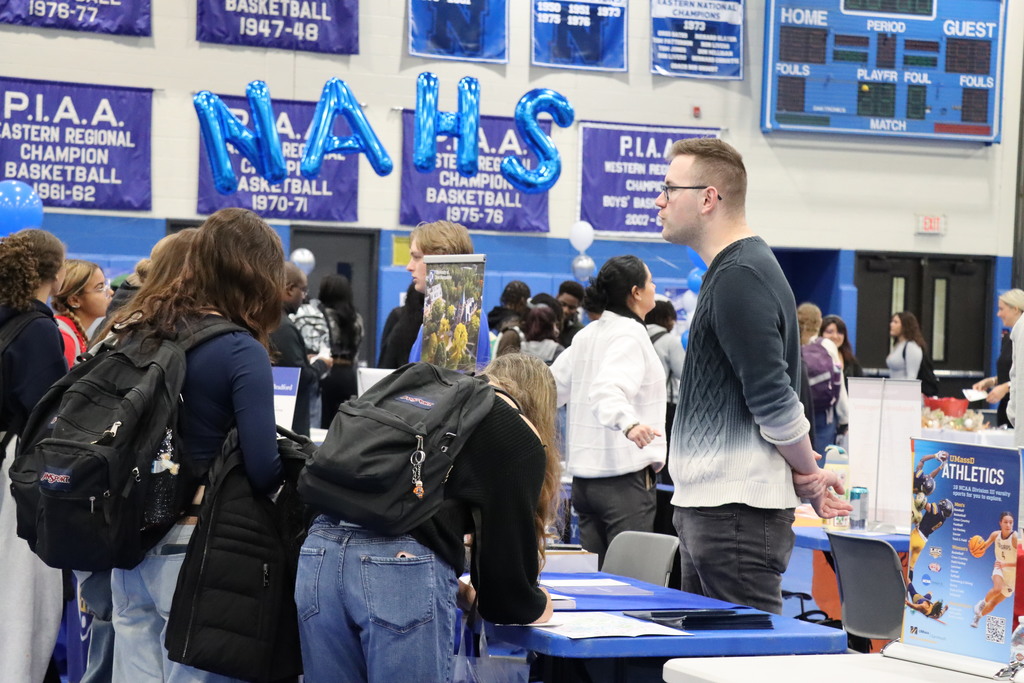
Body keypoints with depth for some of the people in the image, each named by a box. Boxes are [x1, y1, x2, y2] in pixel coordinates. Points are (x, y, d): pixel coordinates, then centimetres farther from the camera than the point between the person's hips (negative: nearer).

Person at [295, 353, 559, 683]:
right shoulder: (522, 437, 10)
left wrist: (457, 590, 39)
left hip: (320, 548, 6)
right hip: (405, 566, -6)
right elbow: (508, 540, 7)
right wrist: (531, 606, 28)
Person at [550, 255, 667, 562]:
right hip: (627, 473, -8)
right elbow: (609, 389, -28)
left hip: (584, 474, 9)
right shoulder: (630, 334, -11)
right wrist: (630, 424, -46)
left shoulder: (586, 335, 13)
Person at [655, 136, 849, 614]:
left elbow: (772, 397, -19)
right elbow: (770, 396, 21)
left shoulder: (737, 278, -16)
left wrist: (807, 473, -5)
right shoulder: (733, 270, 18)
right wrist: (806, 474, 15)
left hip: (736, 513, -10)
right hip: (710, 504, 11)